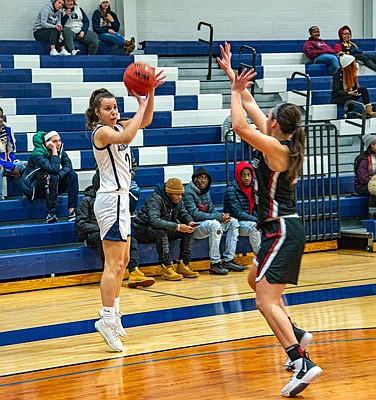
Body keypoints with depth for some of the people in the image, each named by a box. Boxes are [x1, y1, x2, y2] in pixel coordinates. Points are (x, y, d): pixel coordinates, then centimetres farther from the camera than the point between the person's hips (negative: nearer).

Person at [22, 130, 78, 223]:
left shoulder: (60, 149, -2)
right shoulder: (38, 153, -22)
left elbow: (68, 166, -11)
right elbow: (54, 169, -34)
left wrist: (59, 175, -28)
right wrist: (54, 151, -30)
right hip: (32, 188, -7)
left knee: (72, 175, -12)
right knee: (52, 177, -34)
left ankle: (72, 211, -20)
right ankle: (50, 214, -32)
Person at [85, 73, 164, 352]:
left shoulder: (117, 127, 12)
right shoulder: (101, 132, -14)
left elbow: (145, 121, 11)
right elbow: (126, 137, -34)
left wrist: (151, 93, -4)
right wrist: (142, 105, -27)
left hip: (120, 198, 10)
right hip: (112, 200, -10)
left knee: (123, 261, 17)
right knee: (114, 264, -13)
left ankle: (113, 314, 25)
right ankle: (107, 319, -15)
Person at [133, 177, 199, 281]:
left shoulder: (178, 200, -1)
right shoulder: (155, 199, -25)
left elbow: (184, 214, 10)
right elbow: (154, 220, -38)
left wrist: (190, 222, -17)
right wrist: (177, 227, -43)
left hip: (164, 229, 8)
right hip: (143, 229, -8)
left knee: (189, 231, -10)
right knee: (161, 232, -40)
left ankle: (183, 265, -10)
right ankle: (167, 268, -34)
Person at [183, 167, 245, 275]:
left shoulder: (206, 191, 15)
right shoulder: (188, 192, -12)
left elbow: (211, 210, 16)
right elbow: (195, 214, -21)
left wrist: (222, 216, -9)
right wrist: (219, 217, -22)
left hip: (208, 223, 9)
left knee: (233, 222, 1)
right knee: (214, 224, -35)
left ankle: (228, 260, -3)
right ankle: (215, 264, -31)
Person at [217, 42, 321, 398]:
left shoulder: (277, 149, -17)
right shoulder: (280, 143, 7)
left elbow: (239, 126, -24)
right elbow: (250, 105, 16)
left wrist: (236, 90, -11)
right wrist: (232, 75, 18)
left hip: (282, 231, -10)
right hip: (281, 229, 10)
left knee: (266, 300, -14)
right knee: (255, 279, 28)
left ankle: (302, 363, -21)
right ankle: (295, 335, 31)